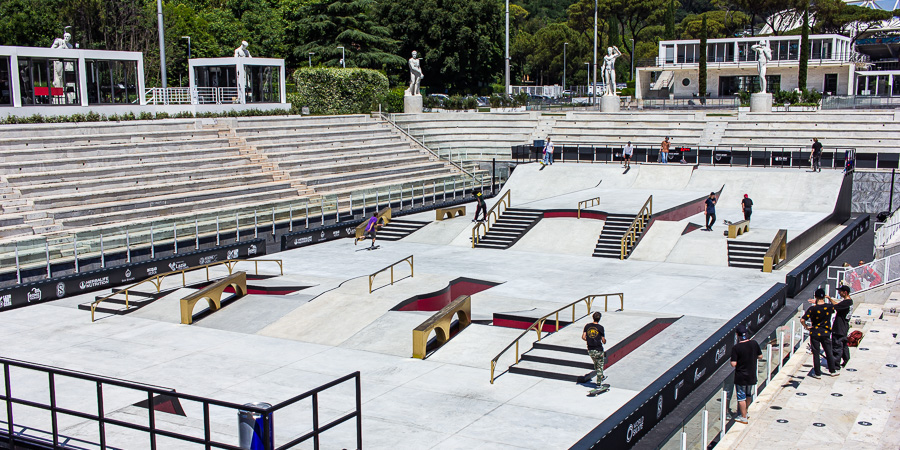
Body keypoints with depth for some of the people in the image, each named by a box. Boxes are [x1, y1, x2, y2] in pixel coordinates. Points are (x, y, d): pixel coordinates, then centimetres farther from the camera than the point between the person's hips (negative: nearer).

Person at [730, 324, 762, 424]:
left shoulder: (736, 348, -20)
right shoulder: (754, 344, -9)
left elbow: (733, 364, -20)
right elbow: (760, 356, 4)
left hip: (740, 377, -4)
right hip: (752, 376, 4)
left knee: (741, 397, 8)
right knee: (748, 395, 24)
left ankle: (743, 417, 14)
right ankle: (745, 412, 40)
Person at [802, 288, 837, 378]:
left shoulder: (812, 309, -16)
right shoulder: (829, 307, -8)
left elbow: (802, 320, -21)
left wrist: (806, 327, -2)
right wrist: (818, 303, 19)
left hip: (815, 333, -2)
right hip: (826, 333, 2)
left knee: (816, 354, 6)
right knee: (829, 352, 15)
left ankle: (817, 373, 11)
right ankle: (832, 371, 27)